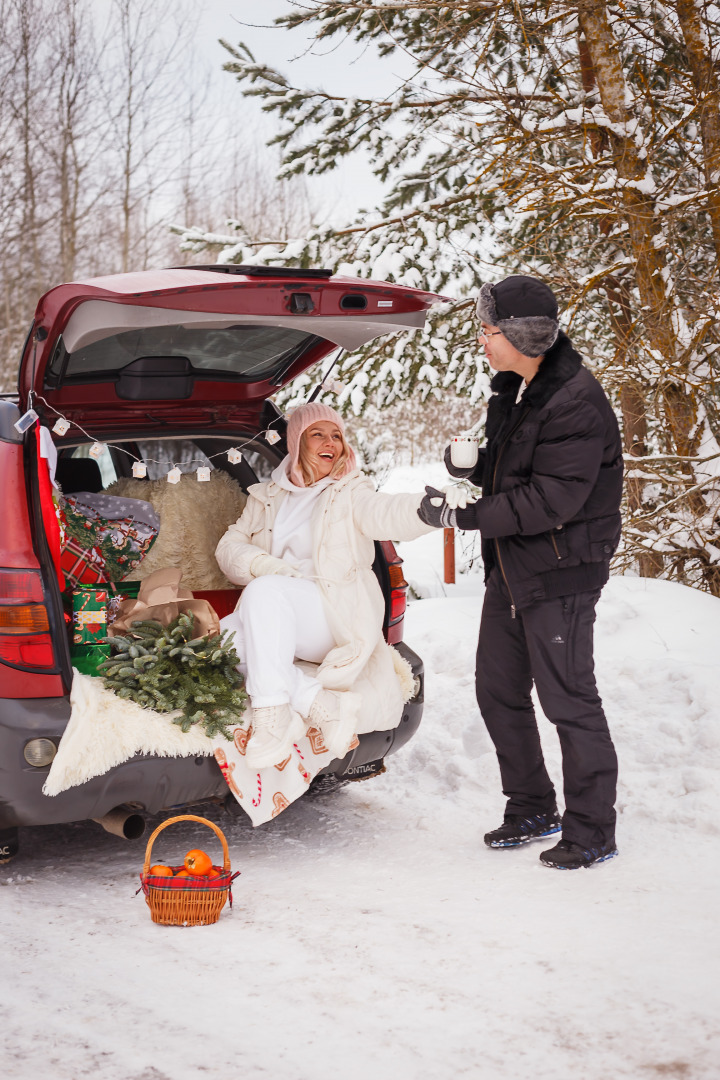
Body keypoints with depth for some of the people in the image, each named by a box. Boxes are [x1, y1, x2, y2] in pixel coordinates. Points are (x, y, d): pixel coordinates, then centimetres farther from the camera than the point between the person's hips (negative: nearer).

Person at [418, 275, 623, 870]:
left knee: (568, 699, -3)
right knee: (498, 690, 14)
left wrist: (462, 515, -23)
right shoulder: (510, 391, 9)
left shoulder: (578, 404, -21)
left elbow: (551, 501, -26)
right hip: (509, 569, 9)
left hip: (560, 574, -9)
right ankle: (532, 809, 29)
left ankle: (592, 831, 10)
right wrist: (470, 464, -4)